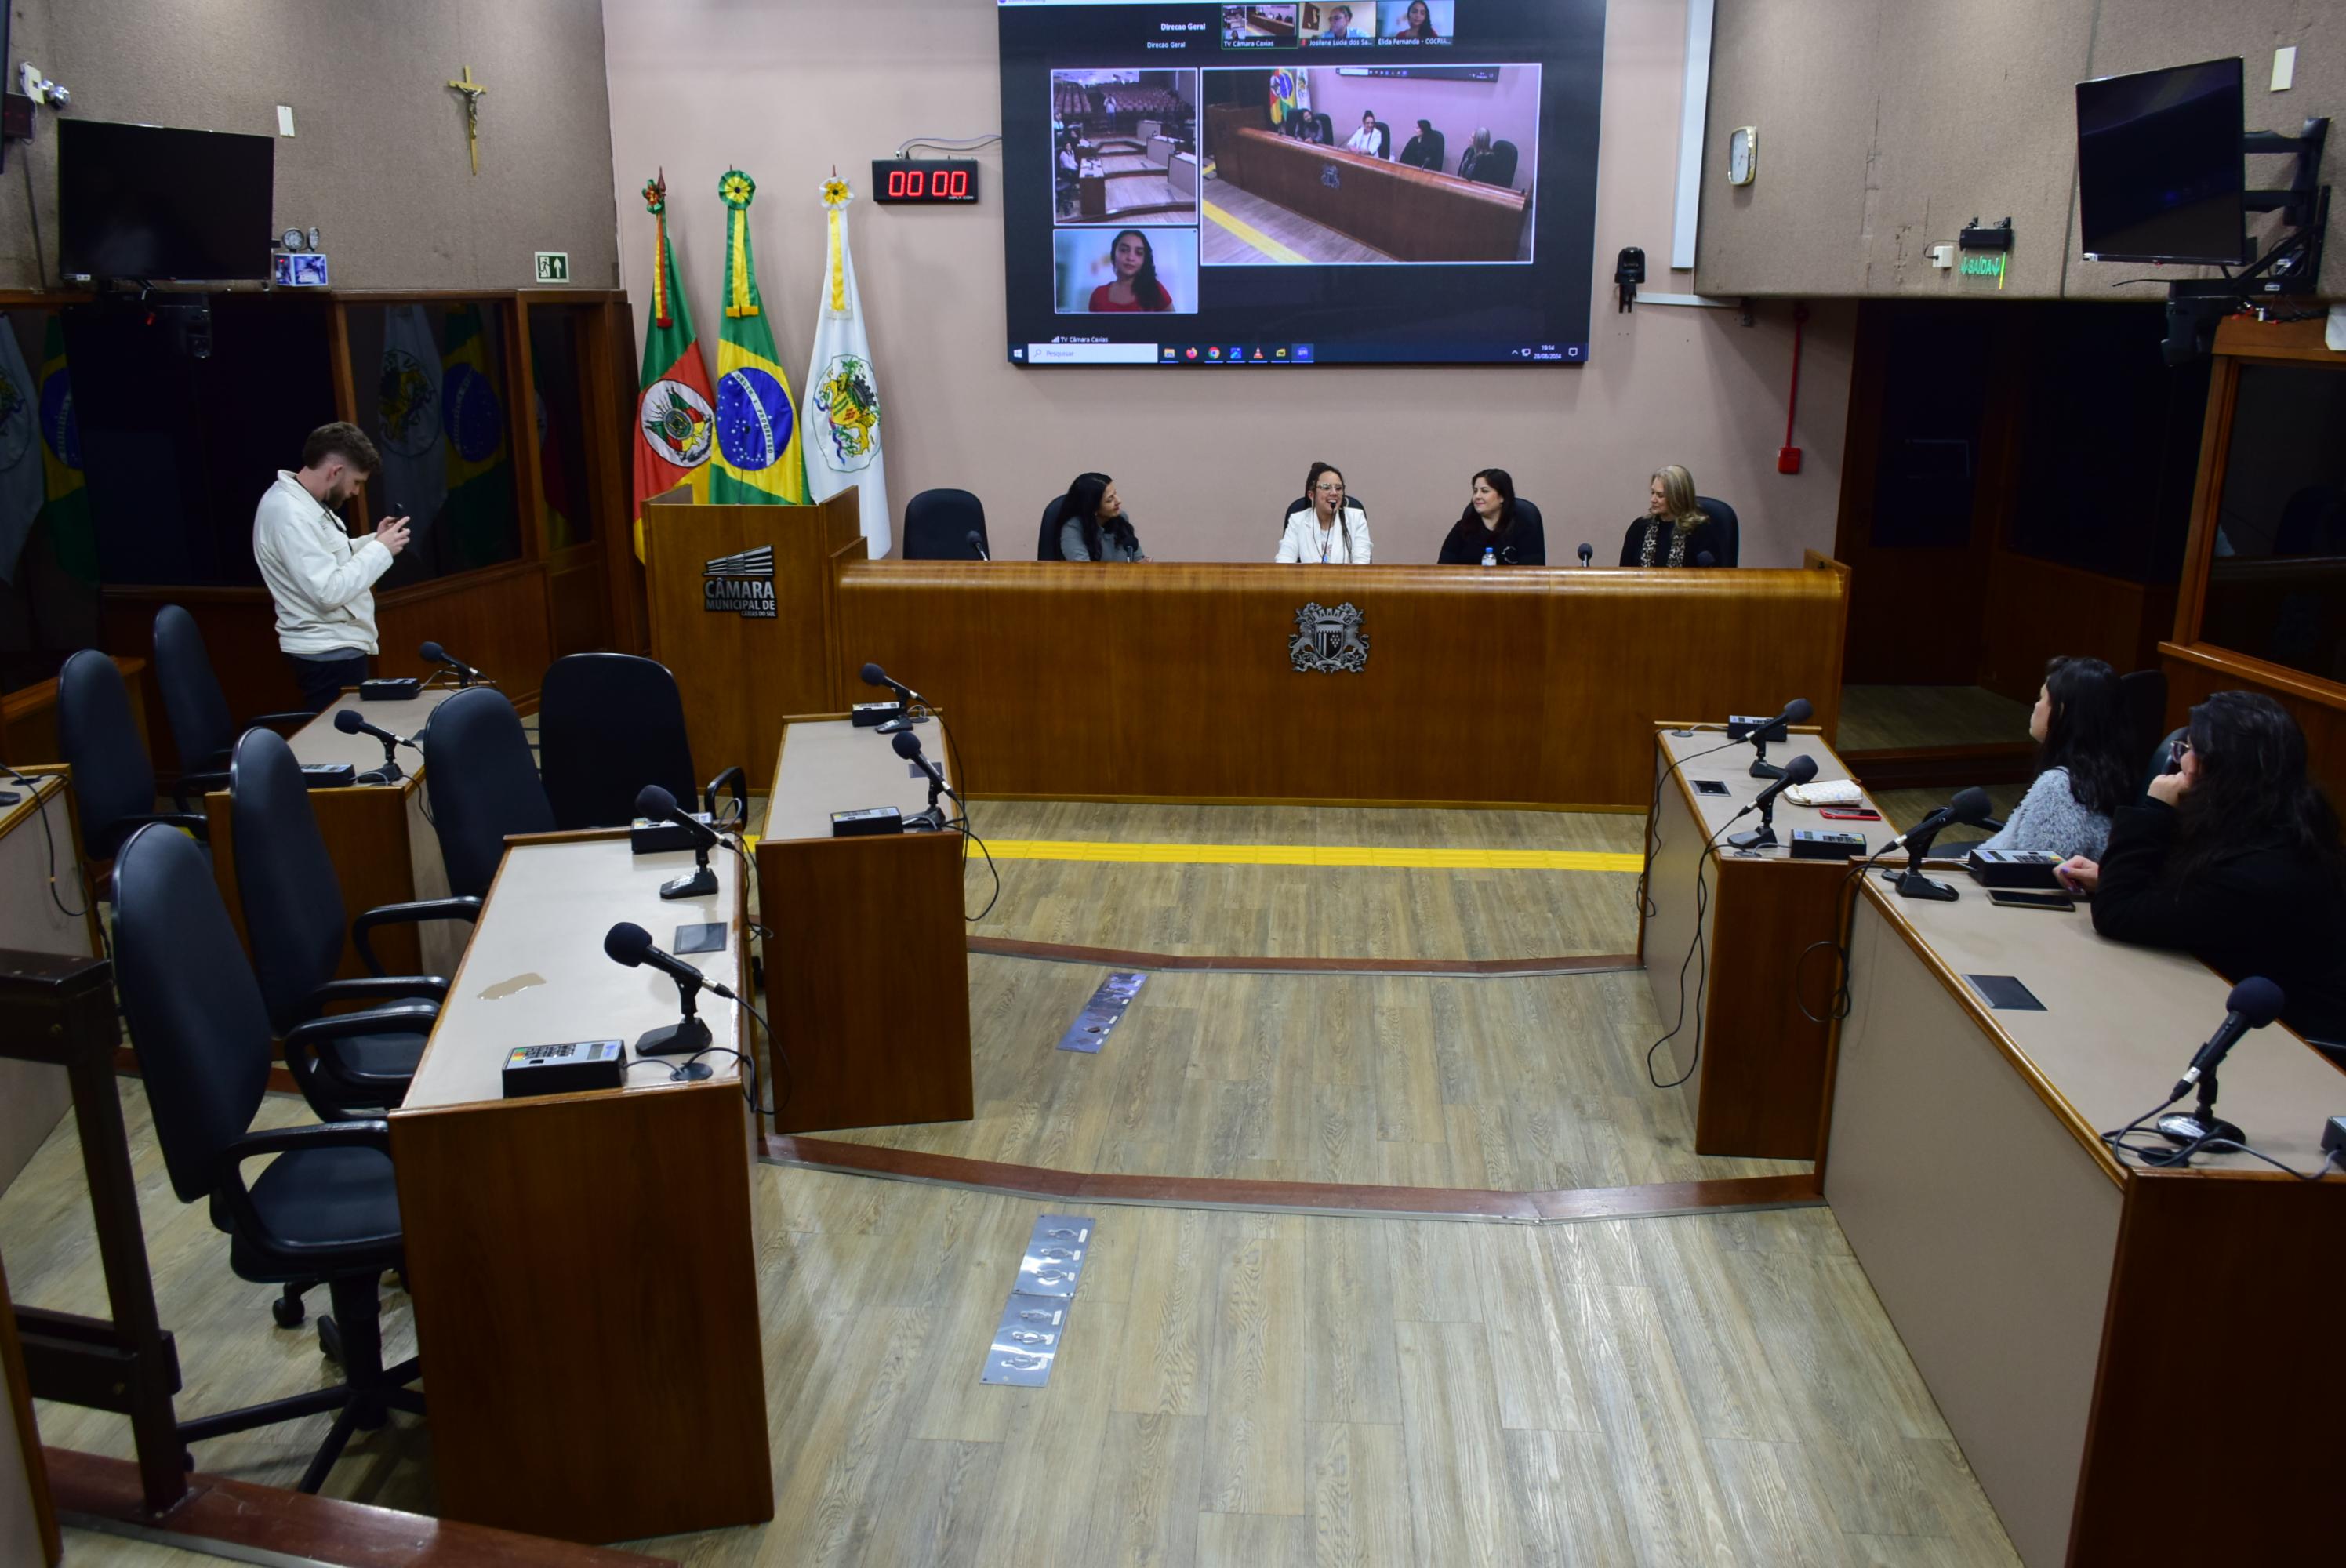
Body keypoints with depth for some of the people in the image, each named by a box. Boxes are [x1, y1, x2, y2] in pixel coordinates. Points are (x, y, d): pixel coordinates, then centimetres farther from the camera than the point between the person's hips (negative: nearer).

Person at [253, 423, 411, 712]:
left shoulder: (302, 501, 9)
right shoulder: (290, 513, -22)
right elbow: (329, 591, -28)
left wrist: (374, 540, 5)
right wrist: (381, 550, -20)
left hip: (334, 647, 10)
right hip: (329, 654, -10)